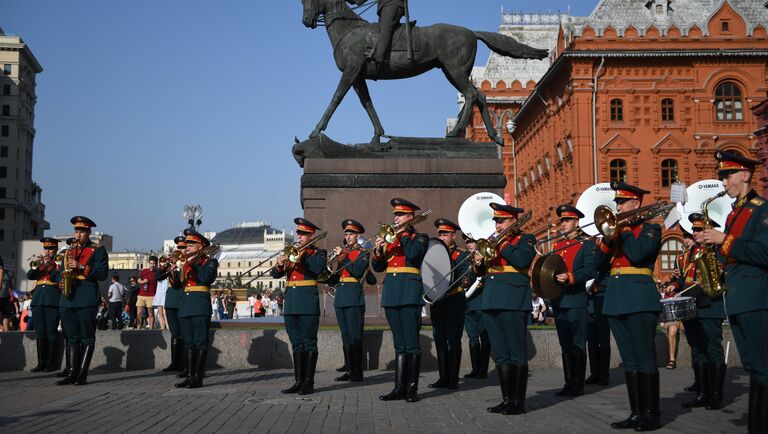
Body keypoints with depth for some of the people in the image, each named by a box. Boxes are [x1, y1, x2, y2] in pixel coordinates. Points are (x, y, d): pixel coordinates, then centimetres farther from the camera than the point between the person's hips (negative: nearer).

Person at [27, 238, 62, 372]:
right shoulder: (39, 261, 21)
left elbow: (59, 278, -9)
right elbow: (30, 276, 7)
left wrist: (49, 266, -15)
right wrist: (37, 266, -10)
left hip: (53, 301, -5)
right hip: (38, 299, 5)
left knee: (51, 332, -5)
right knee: (39, 332, 2)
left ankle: (51, 362, -2)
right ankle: (41, 362, 6)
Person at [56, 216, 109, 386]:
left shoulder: (98, 251, 2)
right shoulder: (70, 250, 20)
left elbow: (102, 273, -8)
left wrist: (81, 267, -16)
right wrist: (62, 282, 5)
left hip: (87, 298, -6)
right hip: (68, 298, 6)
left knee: (87, 337, -4)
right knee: (73, 337, 8)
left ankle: (82, 375, -3)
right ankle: (73, 373, 10)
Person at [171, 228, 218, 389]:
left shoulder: (210, 261, 1)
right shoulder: (186, 263, 19)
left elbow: (207, 278, -19)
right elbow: (176, 285, 13)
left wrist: (194, 263, -15)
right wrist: (173, 273, -6)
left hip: (200, 305, -7)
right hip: (185, 304, 7)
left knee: (200, 342, -6)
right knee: (189, 343, 7)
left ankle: (198, 377, -6)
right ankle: (190, 375, 10)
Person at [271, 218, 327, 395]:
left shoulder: (318, 253, 4)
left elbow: (318, 268, -18)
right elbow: (276, 274, 11)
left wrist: (301, 255, -16)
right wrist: (280, 264, -9)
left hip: (308, 302, -6)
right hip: (291, 303, 6)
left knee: (309, 343, -5)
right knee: (297, 344, 8)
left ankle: (309, 382, -3)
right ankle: (298, 381, 11)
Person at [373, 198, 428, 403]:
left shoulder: (420, 237, 3)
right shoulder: (390, 238, 18)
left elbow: (413, 253, -19)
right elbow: (378, 267, 15)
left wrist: (403, 232, -8)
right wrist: (378, 251, -4)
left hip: (409, 292, -6)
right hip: (391, 294, 6)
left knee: (411, 343, -6)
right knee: (399, 345, 8)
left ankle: (412, 388, -2)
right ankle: (399, 387, 9)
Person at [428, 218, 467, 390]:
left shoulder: (461, 256, 0)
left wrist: (464, 282, -35)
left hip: (454, 303, -5)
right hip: (436, 303, 5)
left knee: (454, 341, -3)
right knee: (440, 341, 7)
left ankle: (453, 378, 3)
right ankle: (443, 377, 14)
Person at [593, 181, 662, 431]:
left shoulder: (650, 228, 0)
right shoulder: (617, 230, 18)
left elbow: (637, 254, -19)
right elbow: (599, 265, 11)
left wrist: (624, 228, -8)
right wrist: (607, 237, -2)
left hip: (639, 298, -7)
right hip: (616, 300, 7)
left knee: (644, 359, -5)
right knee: (629, 361, 8)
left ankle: (651, 415, 0)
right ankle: (636, 413, 13)